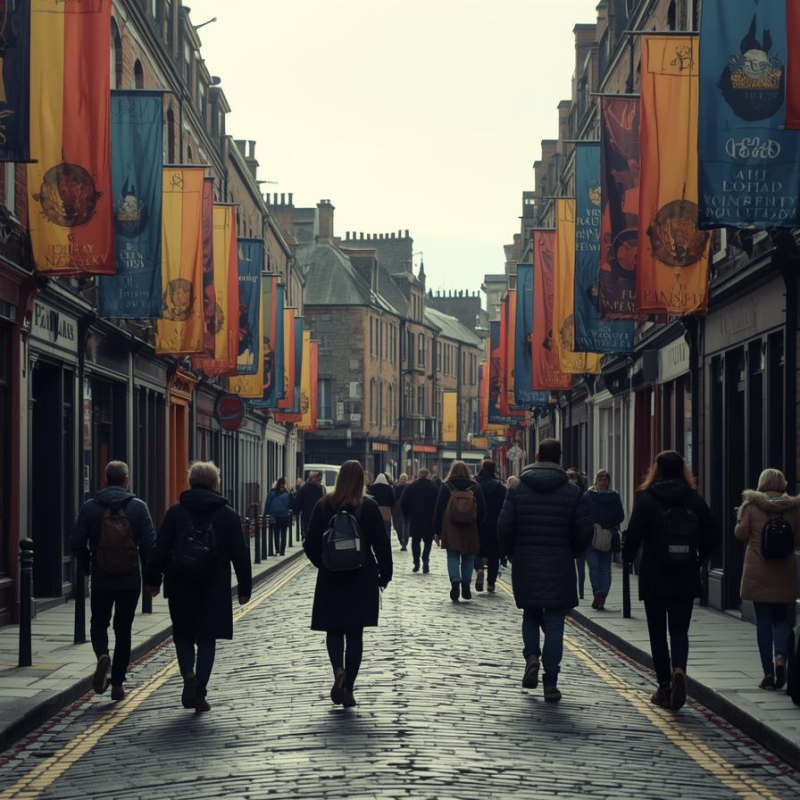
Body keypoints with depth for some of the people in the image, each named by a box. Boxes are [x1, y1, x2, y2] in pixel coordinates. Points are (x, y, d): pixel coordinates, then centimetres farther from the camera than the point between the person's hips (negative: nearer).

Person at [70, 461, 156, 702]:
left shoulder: (90, 507, -3)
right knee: (123, 629, 11)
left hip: (101, 579, 0)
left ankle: (102, 656, -14)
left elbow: (76, 543, -4)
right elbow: (150, 544, -8)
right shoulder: (138, 506, -5)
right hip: (131, 579, 0)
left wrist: (87, 567, 13)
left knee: (99, 623, 17)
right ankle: (117, 684, 9)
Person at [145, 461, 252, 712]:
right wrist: (244, 587, 6)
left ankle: (189, 675, -7)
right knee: (207, 639, 6)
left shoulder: (175, 513, 0)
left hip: (180, 588, 0)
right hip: (214, 589, 0)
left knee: (183, 636, 15)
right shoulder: (228, 515, 1)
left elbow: (159, 550, -1)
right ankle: (199, 693, 3)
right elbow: (240, 554, 1)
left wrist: (153, 580, 8)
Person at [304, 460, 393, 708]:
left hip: (331, 579, 1)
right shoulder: (368, 507, -7)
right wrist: (385, 574, 5)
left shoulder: (324, 506, -3)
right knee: (355, 633, 7)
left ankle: (339, 670, -17)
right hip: (362, 579, -1)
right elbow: (382, 543, -6)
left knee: (334, 630, 11)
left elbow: (310, 544, 0)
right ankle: (348, 689, 6)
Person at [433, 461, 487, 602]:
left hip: (450, 529, -1)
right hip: (470, 530, 1)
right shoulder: (475, 487, 3)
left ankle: (455, 580, -23)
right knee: (468, 558, 10)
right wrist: (478, 524, 13)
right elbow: (482, 511, 2)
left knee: (453, 556, -2)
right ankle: (466, 587, 9)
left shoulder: (446, 487, 1)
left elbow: (438, 509, 1)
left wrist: (437, 531, 5)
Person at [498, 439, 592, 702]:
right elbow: (584, 532, -4)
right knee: (554, 622, 4)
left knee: (531, 614, 21)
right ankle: (550, 683, 2)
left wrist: (512, 554, 11)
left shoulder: (517, 489, -1)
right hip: (559, 567, -1)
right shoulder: (573, 492, -1)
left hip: (525, 564, 1)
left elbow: (504, 527, -5)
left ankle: (531, 656, -4)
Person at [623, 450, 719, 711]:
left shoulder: (647, 499, -9)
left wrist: (627, 557, 8)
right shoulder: (693, 499, 1)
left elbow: (633, 534, -11)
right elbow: (713, 533, 2)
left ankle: (665, 688, 10)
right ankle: (679, 670, -22)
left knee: (658, 633, 9)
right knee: (679, 630, 5)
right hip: (686, 579, 2)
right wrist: (698, 559, 14)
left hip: (654, 578, -2)